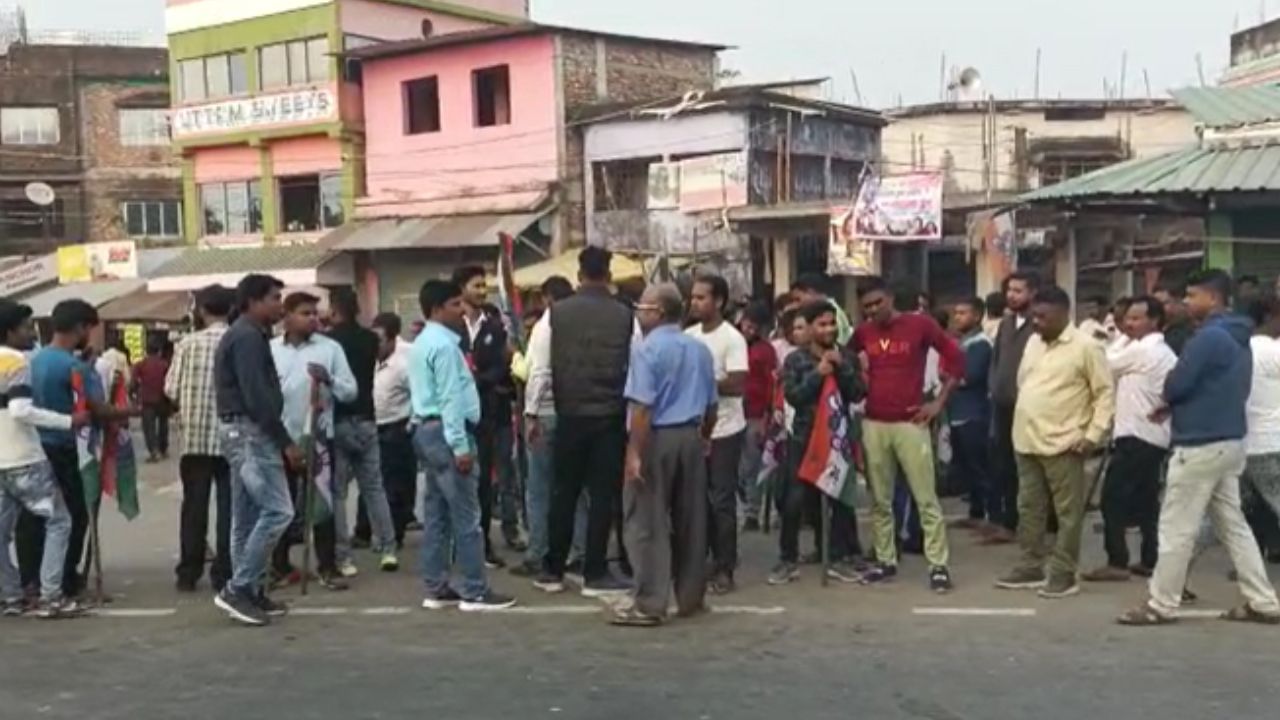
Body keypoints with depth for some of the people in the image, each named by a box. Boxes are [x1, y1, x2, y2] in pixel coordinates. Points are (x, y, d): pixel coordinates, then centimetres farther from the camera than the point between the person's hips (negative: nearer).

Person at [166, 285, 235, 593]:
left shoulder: (188, 343, -3)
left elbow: (171, 390, -2)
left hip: (195, 436, 1)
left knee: (194, 506, 9)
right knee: (229, 506, 4)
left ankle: (188, 573, 13)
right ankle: (223, 574, 5)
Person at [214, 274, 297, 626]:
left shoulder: (243, 335, 19)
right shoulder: (249, 337, -14)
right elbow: (257, 397, -21)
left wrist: (280, 439, 16)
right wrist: (286, 442, -19)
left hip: (243, 431, 11)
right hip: (250, 432, -11)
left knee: (248, 516, 11)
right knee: (278, 510, -11)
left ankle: (248, 591, 16)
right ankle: (237, 588, -8)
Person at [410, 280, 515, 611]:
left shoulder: (422, 343, 18)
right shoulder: (444, 344, -14)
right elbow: (451, 399, -19)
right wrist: (461, 445, -21)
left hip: (427, 430, 10)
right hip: (445, 432, -10)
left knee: (437, 514, 11)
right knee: (466, 515, -7)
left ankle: (437, 588, 14)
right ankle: (475, 592, -4)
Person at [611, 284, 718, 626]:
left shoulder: (647, 348, -11)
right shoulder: (700, 349, 9)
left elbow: (643, 406, -19)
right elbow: (711, 405, 13)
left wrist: (634, 453, -19)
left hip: (657, 438, -7)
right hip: (691, 437, 7)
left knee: (649, 523, -2)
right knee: (691, 520, 12)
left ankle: (650, 604, -2)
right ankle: (691, 598, 19)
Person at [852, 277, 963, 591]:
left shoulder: (920, 324, -4)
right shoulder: (862, 332, 6)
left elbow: (956, 357, 0)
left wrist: (939, 401, -4)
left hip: (910, 423, -3)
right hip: (873, 424, 4)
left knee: (926, 498, -2)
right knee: (880, 499, 9)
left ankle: (938, 565, 3)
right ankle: (885, 560, 20)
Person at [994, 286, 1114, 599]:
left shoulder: (1085, 346, -9)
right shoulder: (1032, 343, 12)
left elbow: (1105, 393, -8)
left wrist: (1093, 434, -15)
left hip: (1063, 444, -7)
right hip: (1027, 441, 7)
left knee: (1067, 512, 2)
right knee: (1029, 508, 13)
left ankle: (1064, 574, 8)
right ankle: (1031, 567, 23)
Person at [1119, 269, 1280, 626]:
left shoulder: (1208, 337, -17)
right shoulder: (1238, 338, 14)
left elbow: (1174, 386, -18)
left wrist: (1169, 399, 5)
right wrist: (1176, 405, 9)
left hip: (1200, 446, -10)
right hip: (1229, 442, 10)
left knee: (1176, 529, -2)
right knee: (1234, 525, 14)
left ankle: (1161, 605, 5)